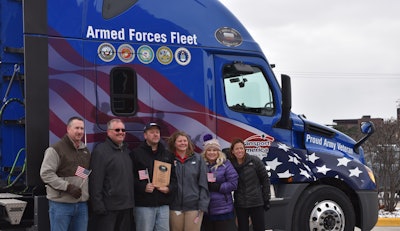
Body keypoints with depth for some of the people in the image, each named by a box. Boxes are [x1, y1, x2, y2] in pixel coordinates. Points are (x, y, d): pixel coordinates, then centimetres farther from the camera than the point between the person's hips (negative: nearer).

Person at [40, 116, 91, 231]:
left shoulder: (85, 151, 17)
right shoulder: (55, 149, -7)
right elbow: (46, 173, -14)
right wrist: (68, 187, -20)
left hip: (82, 204, 7)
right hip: (61, 204, -6)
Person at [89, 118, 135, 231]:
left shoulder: (126, 150, 16)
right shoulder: (100, 151, -8)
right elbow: (95, 181, -14)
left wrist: (131, 202, 15)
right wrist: (98, 205, -19)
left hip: (127, 206, 8)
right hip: (108, 207, -7)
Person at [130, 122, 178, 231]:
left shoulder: (167, 155, 17)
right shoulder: (136, 153, 1)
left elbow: (174, 177, 17)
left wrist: (169, 188, -2)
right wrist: (143, 187, -18)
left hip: (163, 205, 5)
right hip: (144, 204, -4)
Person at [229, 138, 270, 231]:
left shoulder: (255, 161, -4)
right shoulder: (231, 165, 2)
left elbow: (265, 179, -1)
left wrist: (266, 199, -3)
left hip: (257, 202, -2)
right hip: (240, 205, 2)